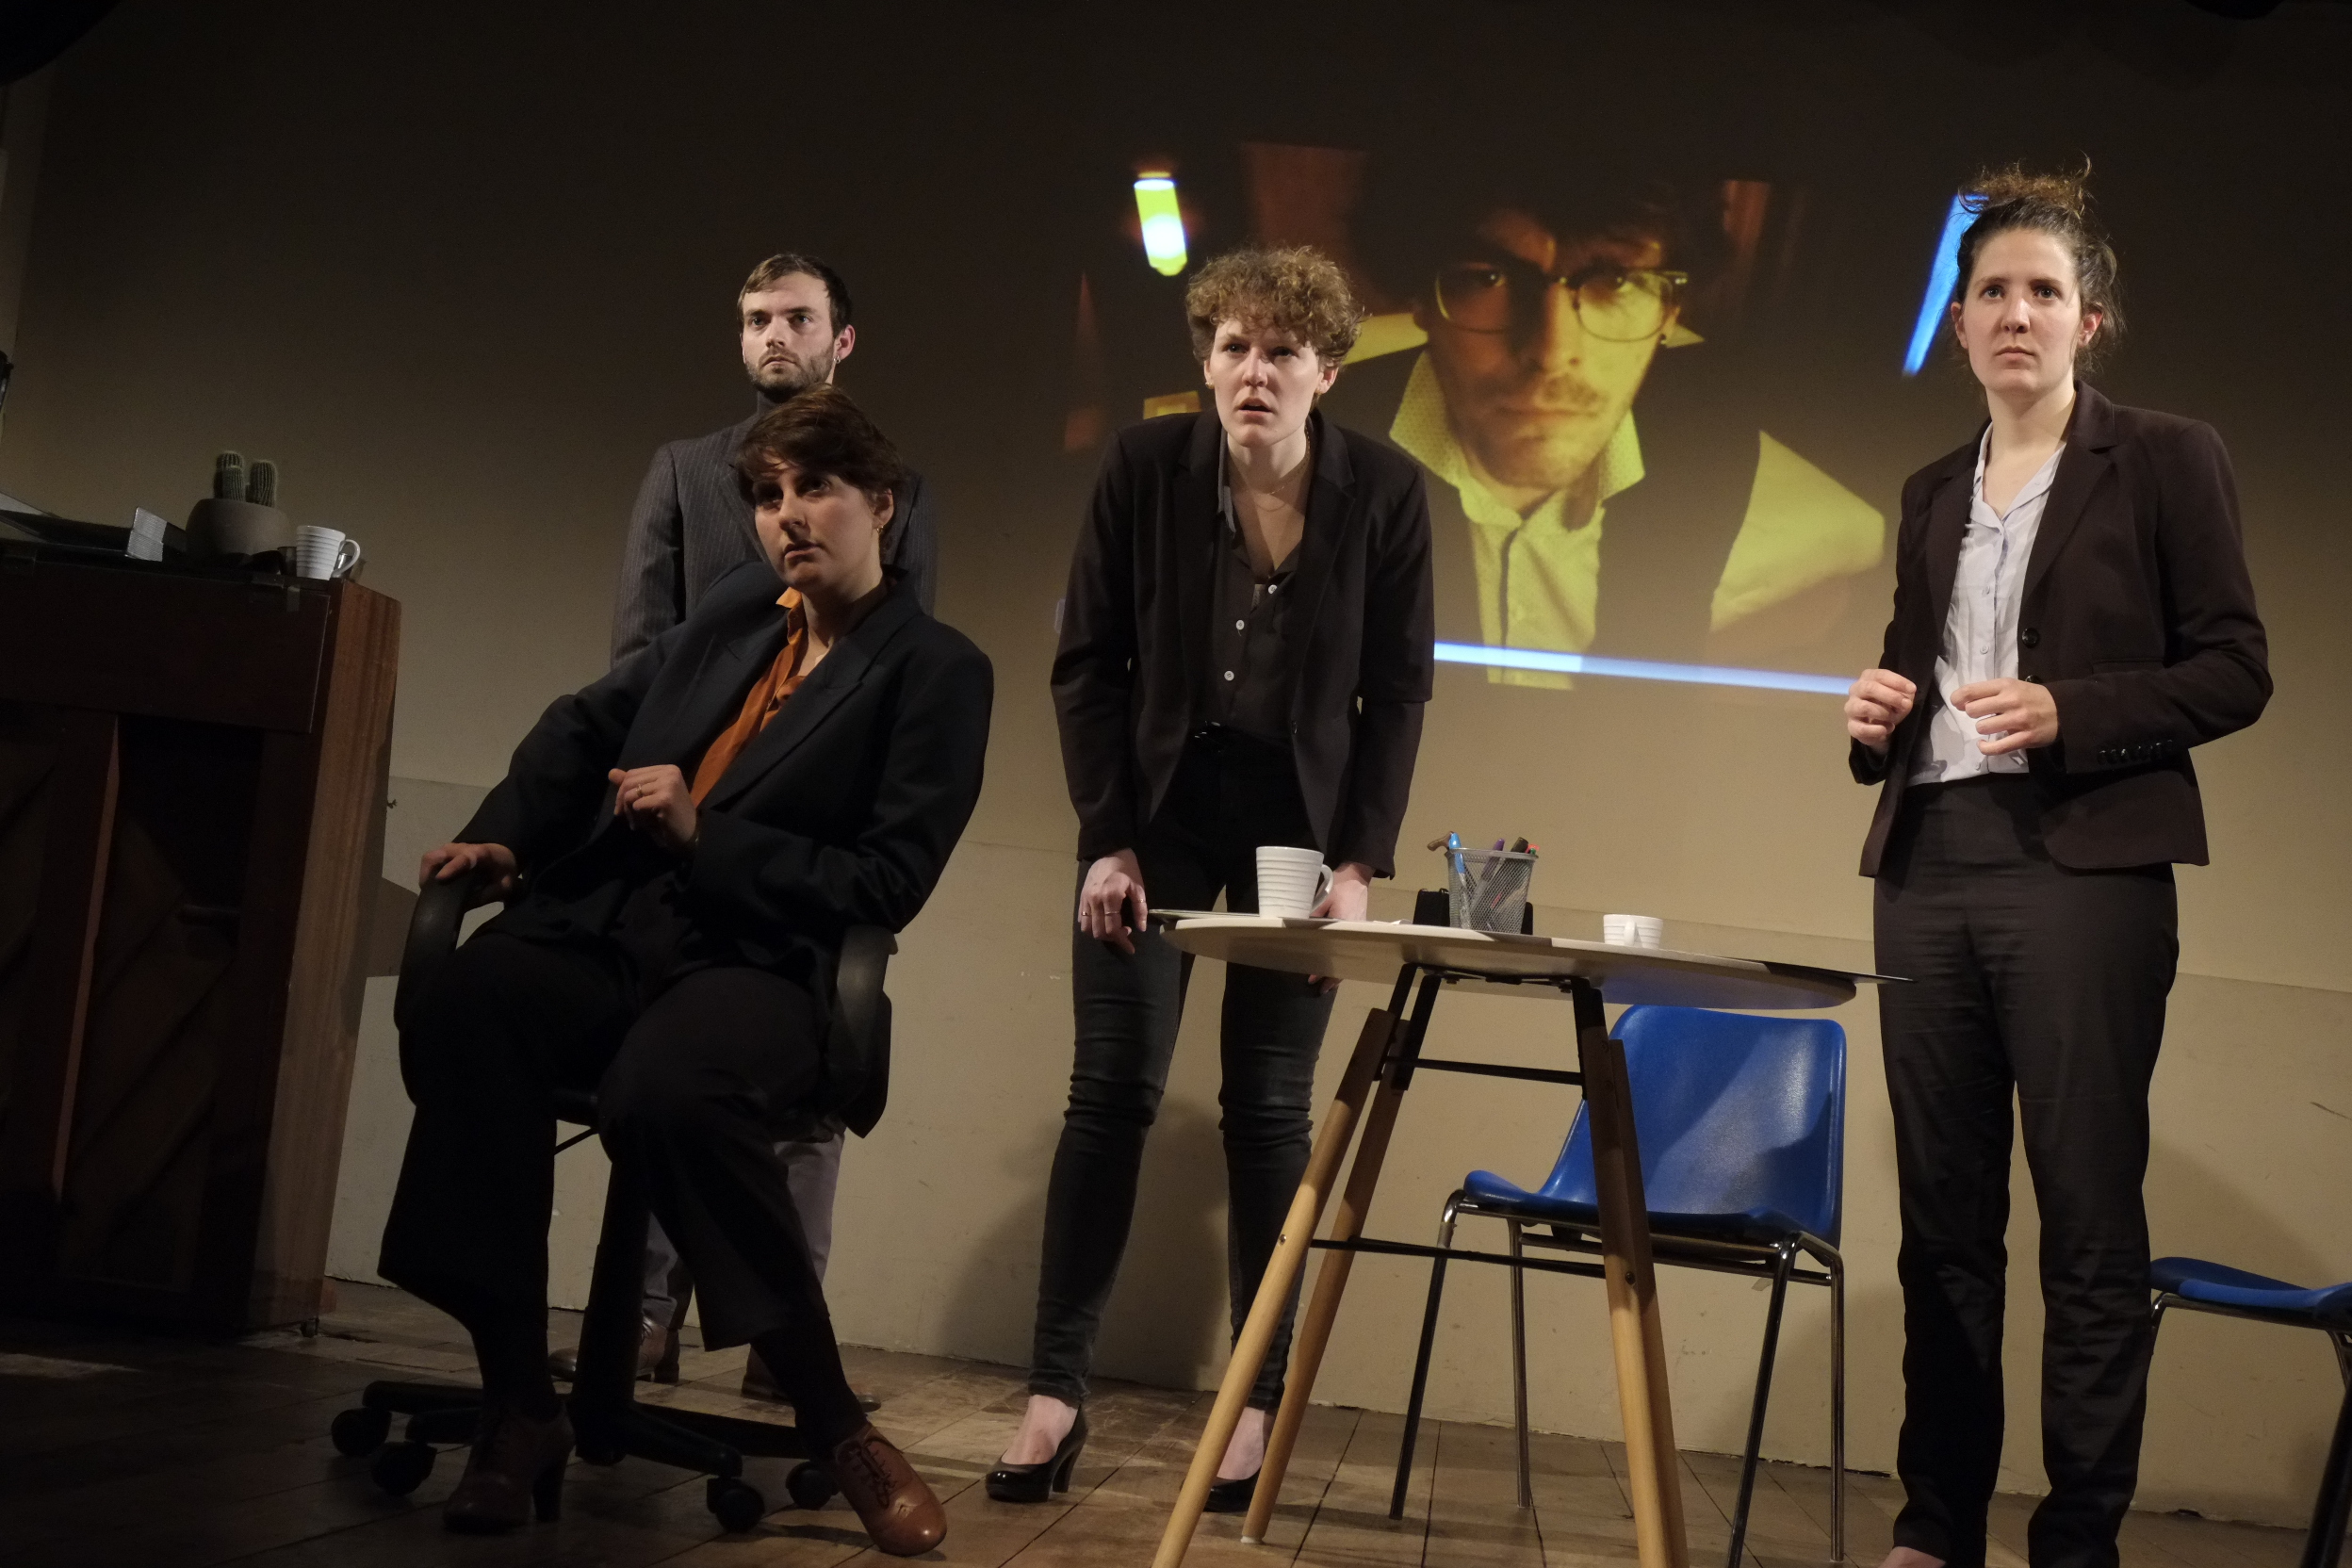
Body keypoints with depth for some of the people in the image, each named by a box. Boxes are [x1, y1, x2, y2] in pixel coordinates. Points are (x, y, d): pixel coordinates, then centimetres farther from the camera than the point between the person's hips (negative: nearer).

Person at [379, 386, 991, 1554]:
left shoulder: (935, 670, 2)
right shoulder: (734, 607, 20)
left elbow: (887, 883, -5)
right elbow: (590, 722, 28)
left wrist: (703, 836, -10)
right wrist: (504, 834, 12)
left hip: (757, 959, -5)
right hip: (600, 918, 5)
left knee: (665, 1088, -39)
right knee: (460, 1015, -30)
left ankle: (832, 1423, -19)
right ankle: (518, 1401, -20)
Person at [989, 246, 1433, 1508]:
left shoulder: (1384, 492, -8)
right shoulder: (1144, 467, -8)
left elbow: (1397, 691, -4)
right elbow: (1087, 662, -4)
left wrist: (1361, 860, -11)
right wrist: (1107, 837, -9)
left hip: (1298, 817, 0)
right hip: (1158, 805, 0)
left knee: (1269, 1110, 1)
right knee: (1112, 1092, -2)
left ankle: (1257, 1401, 10)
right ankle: (1055, 1392, 5)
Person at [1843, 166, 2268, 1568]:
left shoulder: (2167, 460, 3)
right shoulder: (1934, 494, 18)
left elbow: (2237, 669, -2)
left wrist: (2066, 711, -15)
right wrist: (1881, 710, 2)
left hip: (2083, 869, -5)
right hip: (1928, 871, 5)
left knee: (2090, 1227, -4)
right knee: (1943, 1219, 8)